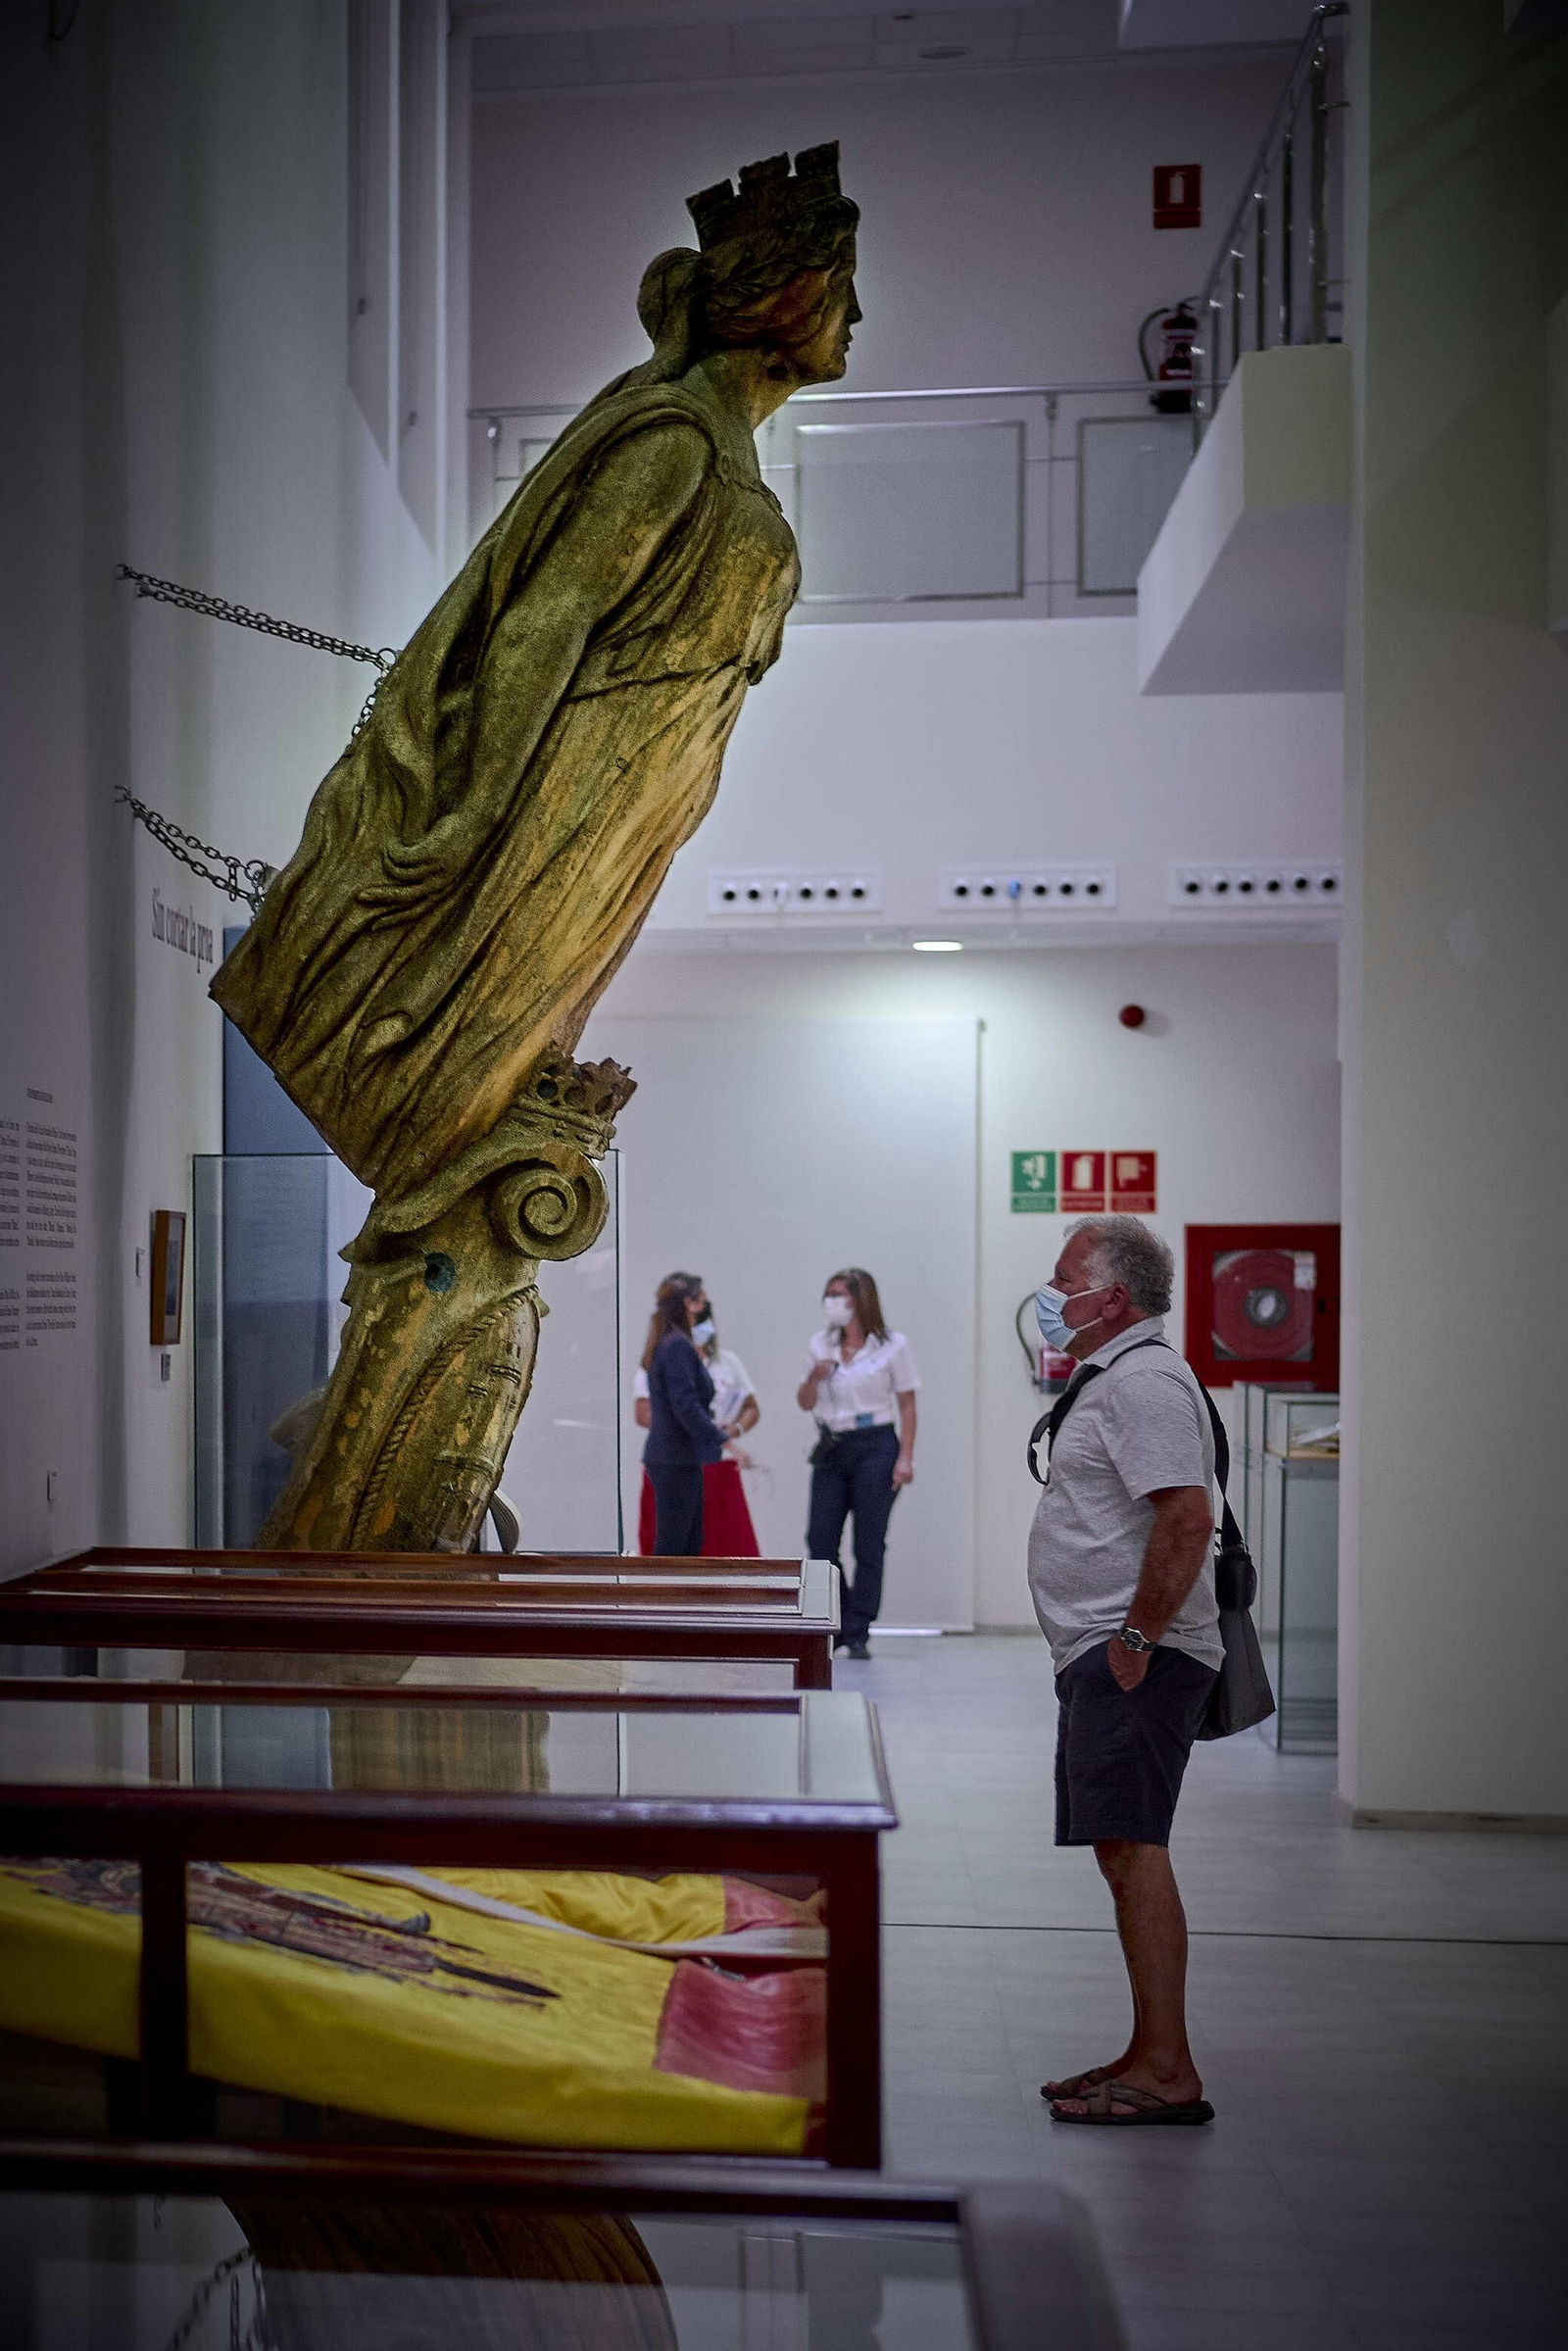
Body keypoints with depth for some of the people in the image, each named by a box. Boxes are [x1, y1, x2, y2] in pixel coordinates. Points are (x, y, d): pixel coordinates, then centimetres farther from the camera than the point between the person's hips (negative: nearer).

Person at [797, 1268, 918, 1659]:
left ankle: (856, 1633, 5)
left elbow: (907, 1405, -1)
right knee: (820, 1540, 0)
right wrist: (814, 1377, -7)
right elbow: (804, 1403, 14)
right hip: (831, 1450, 4)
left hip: (875, 1447, -4)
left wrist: (905, 1457, -10)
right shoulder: (821, 1345, 11)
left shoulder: (892, 1346, -1)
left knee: (868, 1545, -2)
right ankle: (836, 1626, 17)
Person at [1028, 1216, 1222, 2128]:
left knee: (1131, 1849, -11)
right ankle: (1149, 2055, 21)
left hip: (1136, 1659, -11)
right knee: (1125, 1851, 13)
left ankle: (1168, 2071, -5)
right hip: (1105, 1655, 11)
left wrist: (1137, 1639, -21)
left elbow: (1188, 1517, -25)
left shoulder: (1145, 1381, -14)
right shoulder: (1115, 1379, 20)